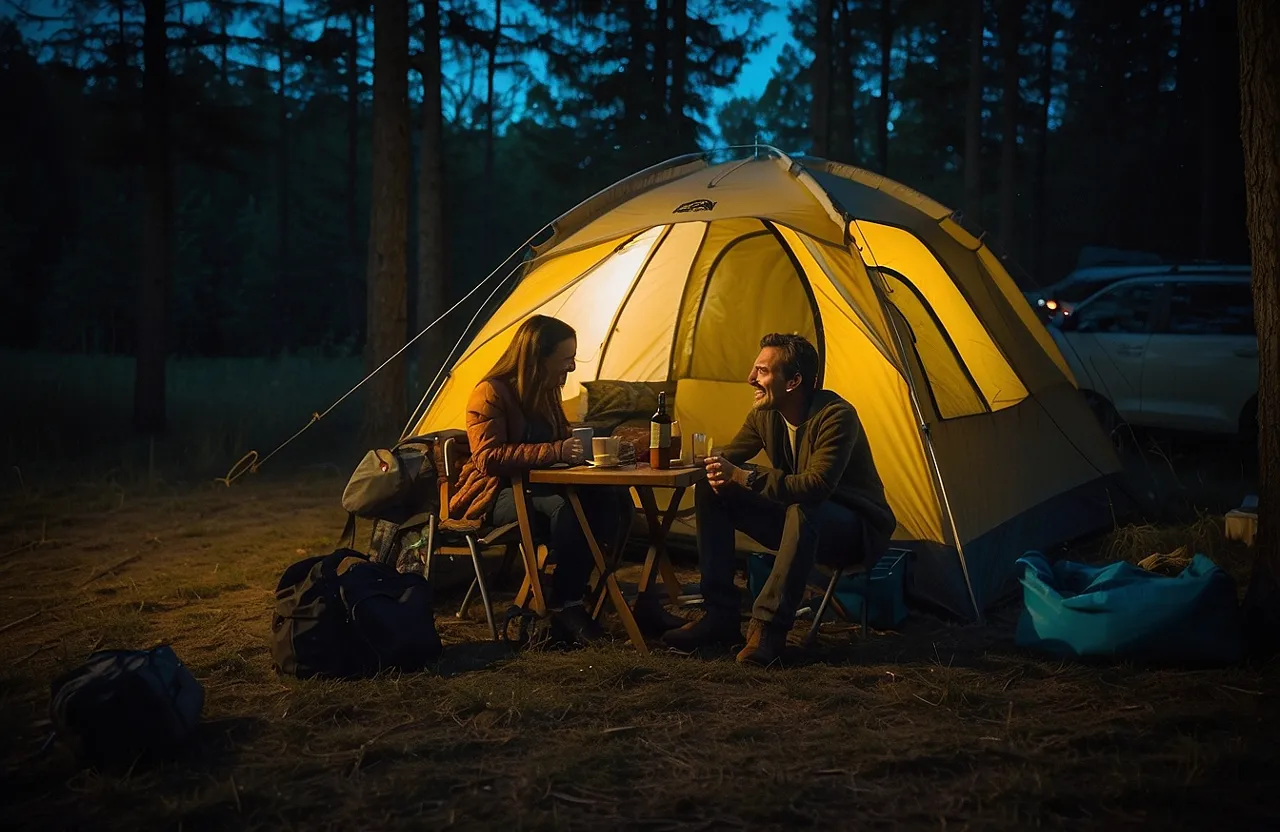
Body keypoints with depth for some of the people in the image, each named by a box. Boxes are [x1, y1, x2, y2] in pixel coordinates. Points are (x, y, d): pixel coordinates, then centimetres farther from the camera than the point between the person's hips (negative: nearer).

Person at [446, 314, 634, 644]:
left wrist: (581, 446, 1)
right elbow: (489, 457, -25)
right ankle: (565, 606, -29)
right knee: (564, 507, -38)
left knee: (614, 499, -21)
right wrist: (554, 452, -33)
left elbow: (559, 441, 25)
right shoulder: (490, 394, -13)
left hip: (535, 486, 8)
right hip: (494, 496, -7)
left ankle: (592, 589, -20)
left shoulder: (546, 393, 12)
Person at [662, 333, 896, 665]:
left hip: (855, 528, -7)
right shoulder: (764, 414, -2)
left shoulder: (836, 416, -26)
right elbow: (730, 456, 8)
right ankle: (719, 616, -11)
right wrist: (716, 468, -19)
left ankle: (769, 627, -32)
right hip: (795, 519, 7)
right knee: (710, 490, -8)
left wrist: (741, 477, -36)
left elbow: (815, 487, -37)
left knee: (802, 510, -42)